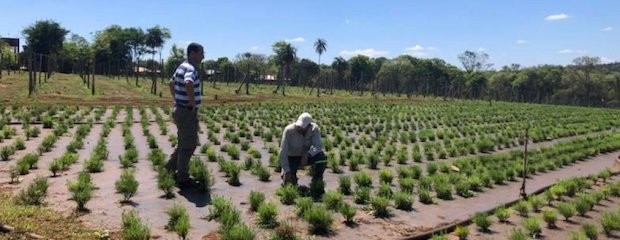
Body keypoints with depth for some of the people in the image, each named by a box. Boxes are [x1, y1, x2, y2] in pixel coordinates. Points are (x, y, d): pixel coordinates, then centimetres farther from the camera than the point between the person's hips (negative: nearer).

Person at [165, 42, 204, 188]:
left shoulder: (182, 67, 13)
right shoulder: (190, 69, -18)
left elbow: (171, 83, 28)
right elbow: (188, 84, -40)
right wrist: (193, 102, -26)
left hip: (180, 110, 10)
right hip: (188, 112, -10)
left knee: (184, 143, 21)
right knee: (188, 146, 1)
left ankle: (169, 168, 28)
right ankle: (183, 179, 10)